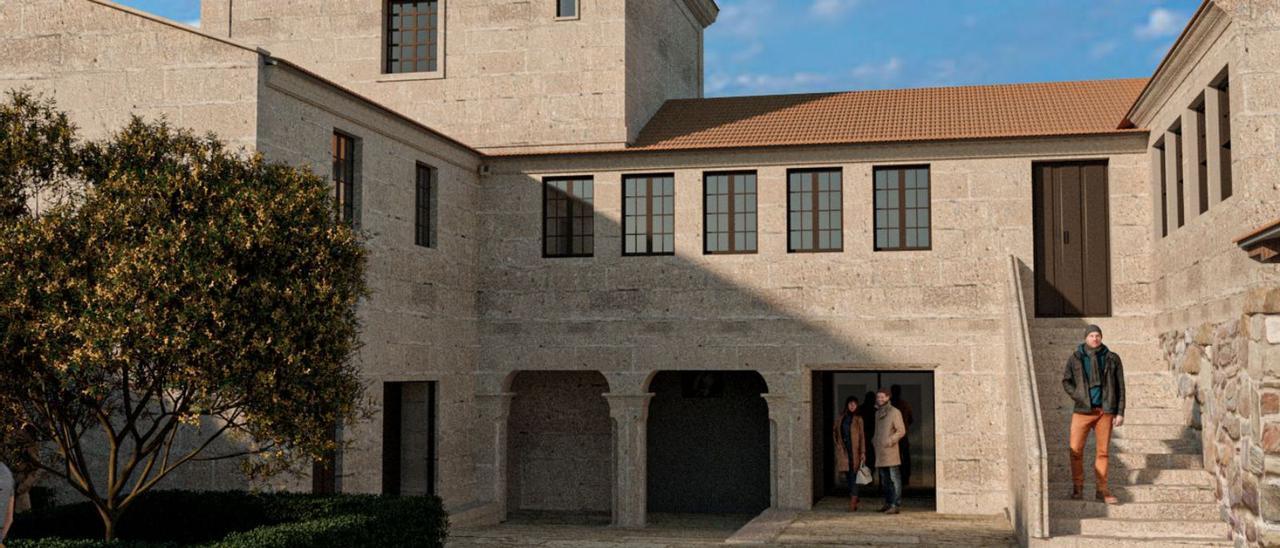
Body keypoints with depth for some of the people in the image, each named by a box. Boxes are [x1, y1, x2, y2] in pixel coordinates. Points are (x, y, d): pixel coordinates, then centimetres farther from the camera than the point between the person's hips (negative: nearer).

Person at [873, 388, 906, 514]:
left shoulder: (894, 412, -4)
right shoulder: (877, 413, 18)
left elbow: (901, 430, -9)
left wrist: (891, 440, -20)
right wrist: (874, 440, 16)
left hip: (890, 451, -8)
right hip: (880, 452, 8)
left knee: (894, 479, -7)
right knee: (884, 480, 12)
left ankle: (894, 505, -9)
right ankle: (888, 503, 20)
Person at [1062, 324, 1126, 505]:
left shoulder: (1112, 359, 3)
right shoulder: (1075, 359, 2)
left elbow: (1120, 387, 5)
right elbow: (1066, 381, 11)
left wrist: (1120, 412, 1)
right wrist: (1078, 397, -4)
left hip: (1105, 411, 1)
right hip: (1083, 410, -1)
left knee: (1102, 451, 5)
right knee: (1076, 449, -4)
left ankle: (1102, 490, 13)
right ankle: (1077, 487, 10)